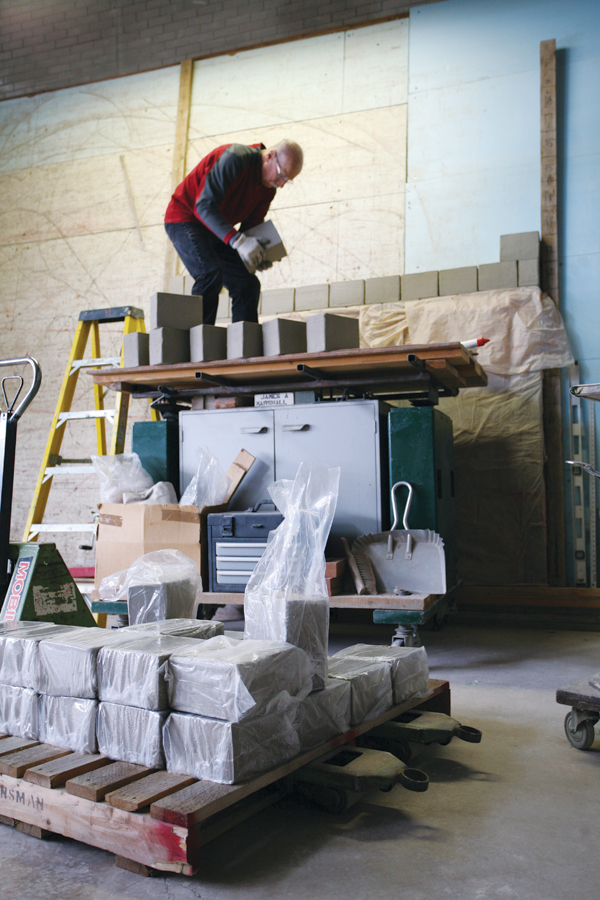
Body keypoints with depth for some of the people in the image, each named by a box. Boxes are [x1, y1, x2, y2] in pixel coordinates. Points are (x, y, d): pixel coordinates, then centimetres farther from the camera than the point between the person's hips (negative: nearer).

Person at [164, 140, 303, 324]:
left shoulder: (268, 187, 0)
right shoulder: (236, 159, -26)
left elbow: (251, 224, 5)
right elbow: (204, 205, -32)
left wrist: (257, 253, -18)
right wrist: (237, 240, -42)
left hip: (217, 231, 8)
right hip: (186, 218, -8)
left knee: (248, 284, 0)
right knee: (211, 274, -29)